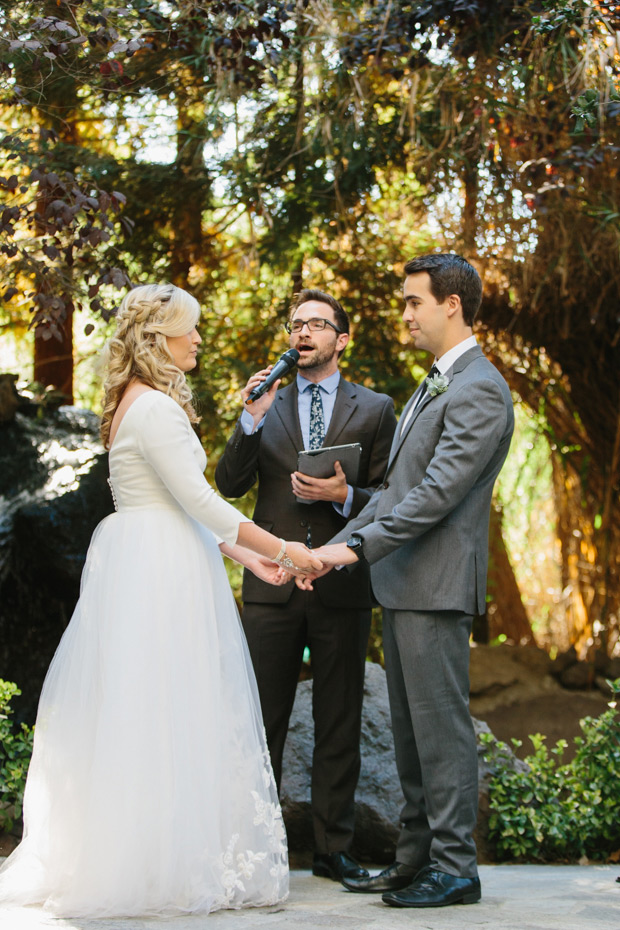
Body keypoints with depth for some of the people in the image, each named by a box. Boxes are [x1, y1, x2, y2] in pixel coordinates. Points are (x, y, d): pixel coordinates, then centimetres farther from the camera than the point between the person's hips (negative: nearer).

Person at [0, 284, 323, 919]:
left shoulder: (137, 403, 18)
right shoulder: (156, 407, -14)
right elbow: (198, 499, -18)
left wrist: (245, 555, 15)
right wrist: (279, 549, -15)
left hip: (137, 568, 10)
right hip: (162, 577, -10)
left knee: (129, 714, 10)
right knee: (165, 713, -6)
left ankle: (104, 856, 15)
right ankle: (166, 862, -1)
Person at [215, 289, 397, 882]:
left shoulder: (375, 409, 8)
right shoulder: (265, 405, 11)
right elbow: (228, 485, 1)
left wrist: (344, 495, -14)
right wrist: (250, 421, -13)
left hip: (341, 587, 0)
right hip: (272, 585, 1)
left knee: (339, 727, 6)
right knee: (261, 723, 2)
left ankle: (333, 849, 14)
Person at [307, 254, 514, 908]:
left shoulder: (479, 390, -13)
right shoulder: (434, 386, 19)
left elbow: (437, 492, -20)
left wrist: (359, 548, -21)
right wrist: (340, 544, 10)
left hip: (436, 584, -10)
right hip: (402, 583, 10)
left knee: (440, 725, -5)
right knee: (410, 727, 13)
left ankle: (455, 868, 3)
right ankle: (415, 858, 21)